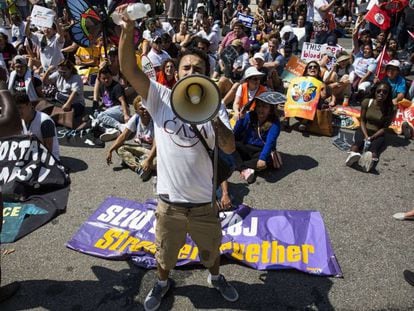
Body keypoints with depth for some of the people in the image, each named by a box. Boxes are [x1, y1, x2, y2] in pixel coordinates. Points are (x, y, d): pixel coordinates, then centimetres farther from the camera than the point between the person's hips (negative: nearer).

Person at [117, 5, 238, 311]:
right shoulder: (161, 98, -7)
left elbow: (229, 148, -15)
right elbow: (129, 69, -19)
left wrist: (213, 117, -30)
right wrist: (128, 29, -32)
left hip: (203, 202, 1)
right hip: (169, 200, 0)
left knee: (211, 248, 25)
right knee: (165, 251, 24)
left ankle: (215, 277, 56)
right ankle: (163, 282, 54)